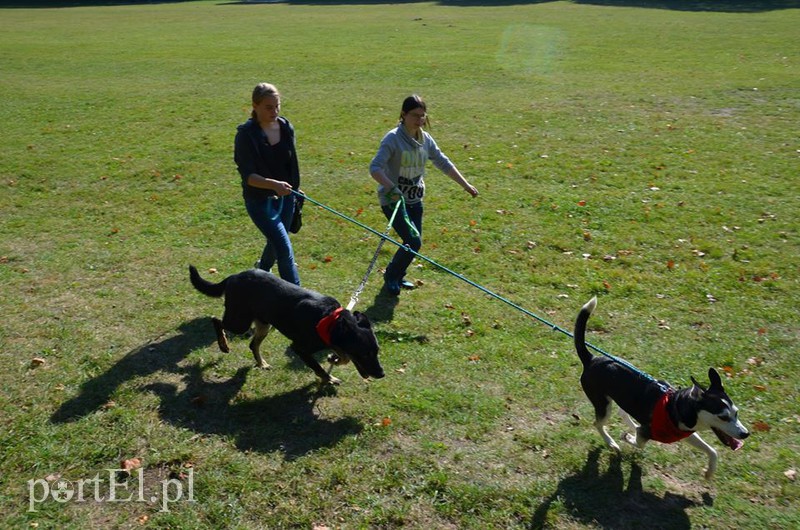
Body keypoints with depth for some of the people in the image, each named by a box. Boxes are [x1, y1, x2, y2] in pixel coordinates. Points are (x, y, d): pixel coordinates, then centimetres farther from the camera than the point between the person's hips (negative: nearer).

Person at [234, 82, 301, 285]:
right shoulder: (246, 133, -17)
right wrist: (273, 184, -37)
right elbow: (247, 175, -22)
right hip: (260, 200, -6)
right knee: (284, 249, -12)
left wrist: (294, 189, 18)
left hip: (285, 197, 6)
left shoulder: (286, 128, -1)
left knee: (275, 243, 22)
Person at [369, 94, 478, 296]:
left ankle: (397, 276, 35)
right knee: (413, 241, -15)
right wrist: (391, 187, -41)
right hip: (393, 201, -7)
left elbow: (444, 163, 11)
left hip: (415, 200, 7)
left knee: (414, 242, 11)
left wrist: (466, 185, 8)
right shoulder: (393, 139, -17)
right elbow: (375, 168, -25)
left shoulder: (425, 139, 2)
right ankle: (390, 277, 9)